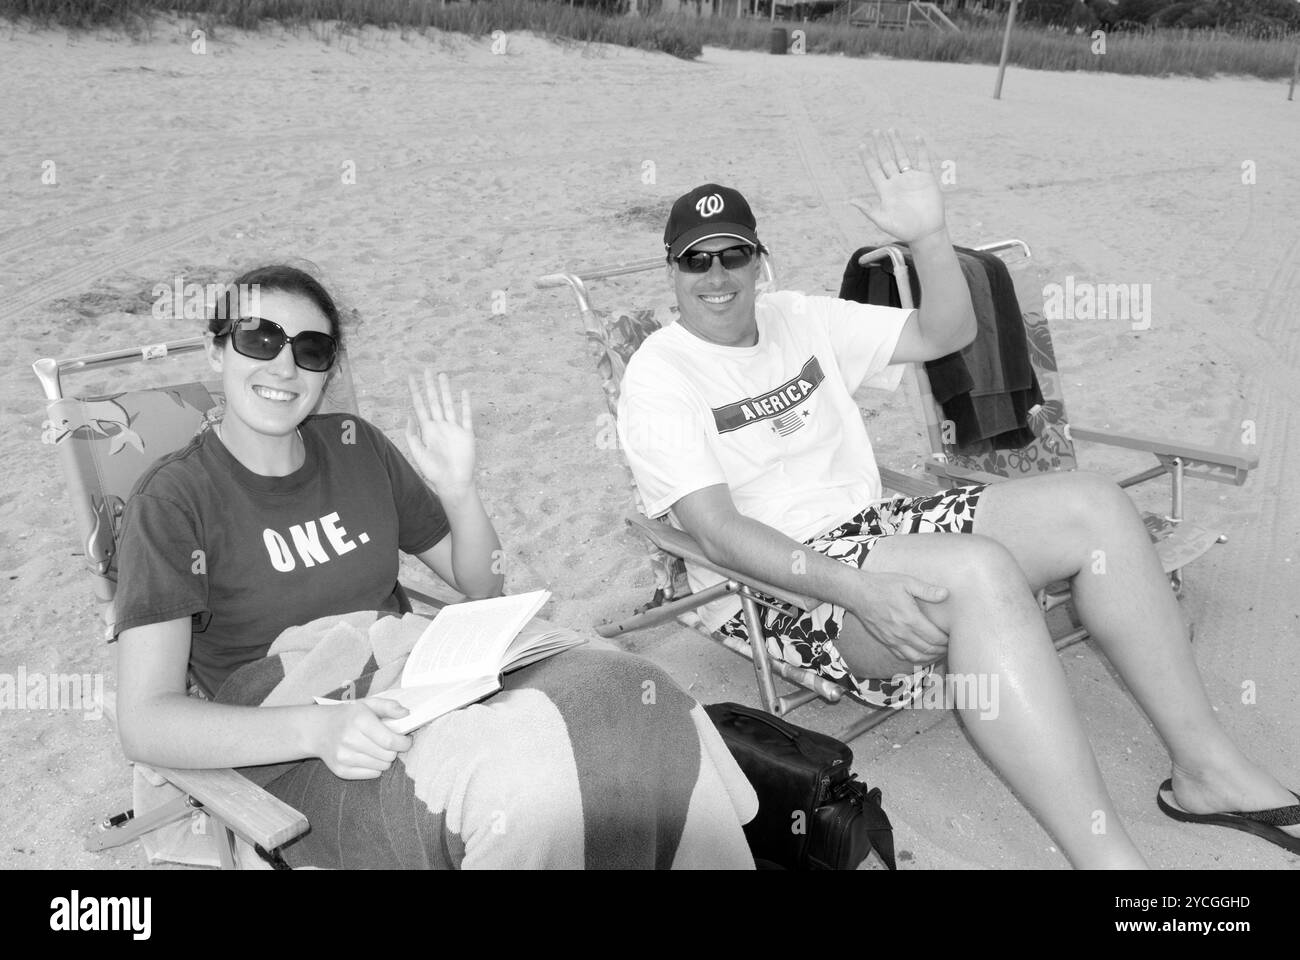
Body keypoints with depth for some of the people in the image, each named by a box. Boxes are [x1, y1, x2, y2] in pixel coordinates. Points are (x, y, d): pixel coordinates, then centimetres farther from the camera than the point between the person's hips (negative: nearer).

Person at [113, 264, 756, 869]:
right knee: (533, 761, -34)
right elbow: (145, 722, -12)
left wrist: (457, 489, -4)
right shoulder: (175, 498, -5)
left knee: (645, 703, -21)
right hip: (301, 764, -5)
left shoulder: (353, 445, 9)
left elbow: (482, 586, 16)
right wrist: (317, 728, -27)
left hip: (424, 695, 5)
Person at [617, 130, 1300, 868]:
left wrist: (930, 236, -5)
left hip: (877, 528, 7)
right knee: (978, 570, -35)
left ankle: (1207, 767, -2)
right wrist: (858, 588, -31)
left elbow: (946, 334, 13)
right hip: (773, 586, -7)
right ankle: (1108, 857, -33)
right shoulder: (659, 377, -7)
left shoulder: (799, 318, 11)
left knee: (1093, 506, -10)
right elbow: (719, 532, -19)